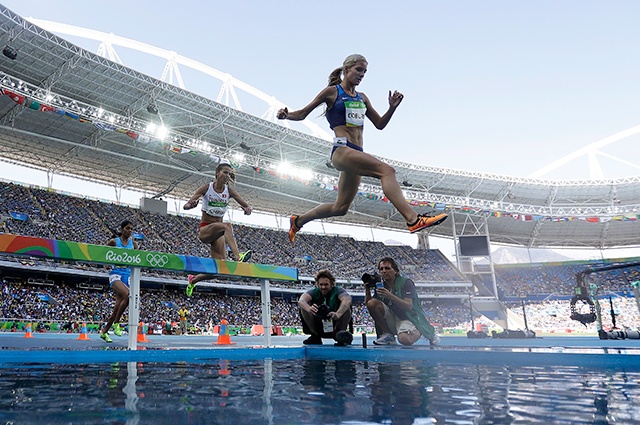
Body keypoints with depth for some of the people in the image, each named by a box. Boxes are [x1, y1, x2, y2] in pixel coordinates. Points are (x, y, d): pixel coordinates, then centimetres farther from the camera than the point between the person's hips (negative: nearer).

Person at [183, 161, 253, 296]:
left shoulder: (229, 190, 0)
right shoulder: (207, 187, -7)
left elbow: (247, 205, -8)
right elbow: (186, 206, -12)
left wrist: (247, 209, -33)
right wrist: (191, 205, -37)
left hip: (218, 233, 4)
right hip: (204, 229, -4)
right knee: (227, 226, -36)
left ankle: (193, 280, 20)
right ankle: (238, 256, -51)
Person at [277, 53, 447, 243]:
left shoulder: (362, 98, 21)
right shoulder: (332, 91, 4)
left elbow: (380, 124, 22)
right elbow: (302, 114, 6)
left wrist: (392, 107, 5)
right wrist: (286, 115, -14)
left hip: (356, 154, 8)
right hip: (342, 150, -8)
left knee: (340, 208, 13)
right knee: (386, 170, -29)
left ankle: (298, 221, 30)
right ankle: (413, 219, -39)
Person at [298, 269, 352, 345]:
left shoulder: (337, 290, -10)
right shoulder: (314, 292, -5)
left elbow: (347, 300, -34)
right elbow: (301, 301, -27)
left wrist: (338, 314, -54)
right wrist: (309, 309, -52)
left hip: (335, 326, -2)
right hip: (318, 327, 2)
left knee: (346, 307, -26)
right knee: (304, 306, -18)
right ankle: (315, 336, -9)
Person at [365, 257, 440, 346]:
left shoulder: (405, 282, -10)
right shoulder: (381, 286, 6)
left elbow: (409, 307, -22)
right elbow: (368, 303, 4)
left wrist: (390, 296, -33)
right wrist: (367, 288, -10)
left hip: (410, 319, -4)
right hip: (393, 320, 4)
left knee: (404, 339, -36)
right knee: (372, 303, -16)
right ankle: (388, 335, -4)